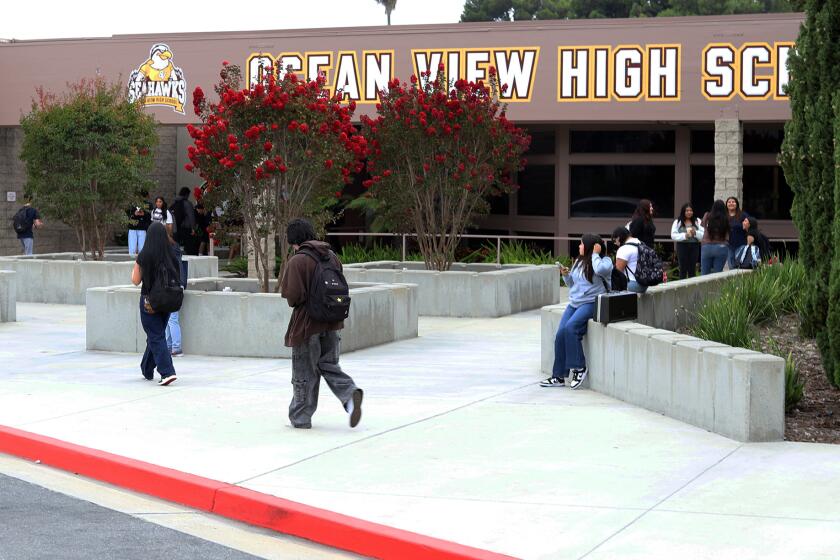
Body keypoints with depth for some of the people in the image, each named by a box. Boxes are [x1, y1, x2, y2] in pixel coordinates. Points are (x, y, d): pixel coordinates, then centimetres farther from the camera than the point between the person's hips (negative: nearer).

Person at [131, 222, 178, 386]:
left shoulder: (144, 256, -13)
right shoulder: (171, 256, -4)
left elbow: (135, 280, -5)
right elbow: (177, 278, 1)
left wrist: (134, 268, 13)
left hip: (149, 301, -4)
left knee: (156, 337, -3)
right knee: (156, 335, 19)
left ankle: (167, 372, -17)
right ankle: (147, 370, 34)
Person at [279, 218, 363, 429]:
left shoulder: (297, 261, -16)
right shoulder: (332, 256, 6)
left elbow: (293, 295, -20)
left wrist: (293, 302, 1)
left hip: (307, 323, -6)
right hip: (332, 323, 6)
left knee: (304, 373, 6)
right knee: (329, 365, 16)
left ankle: (300, 417, 17)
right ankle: (350, 392, -10)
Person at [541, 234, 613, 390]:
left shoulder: (605, 261, -3)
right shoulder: (579, 262, 16)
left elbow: (600, 269, -28)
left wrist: (595, 254, -12)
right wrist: (565, 275, 4)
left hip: (591, 303, -7)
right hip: (574, 303, 7)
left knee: (570, 327, -29)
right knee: (561, 334, -12)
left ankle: (579, 368, -16)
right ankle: (559, 376, -7)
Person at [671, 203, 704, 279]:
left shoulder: (697, 221, 7)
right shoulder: (677, 222, 2)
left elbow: (703, 235, 3)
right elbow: (673, 235, -5)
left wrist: (695, 233, -16)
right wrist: (684, 235, -18)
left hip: (694, 247, 2)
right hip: (682, 246, -2)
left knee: (692, 270, 6)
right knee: (683, 269, -1)